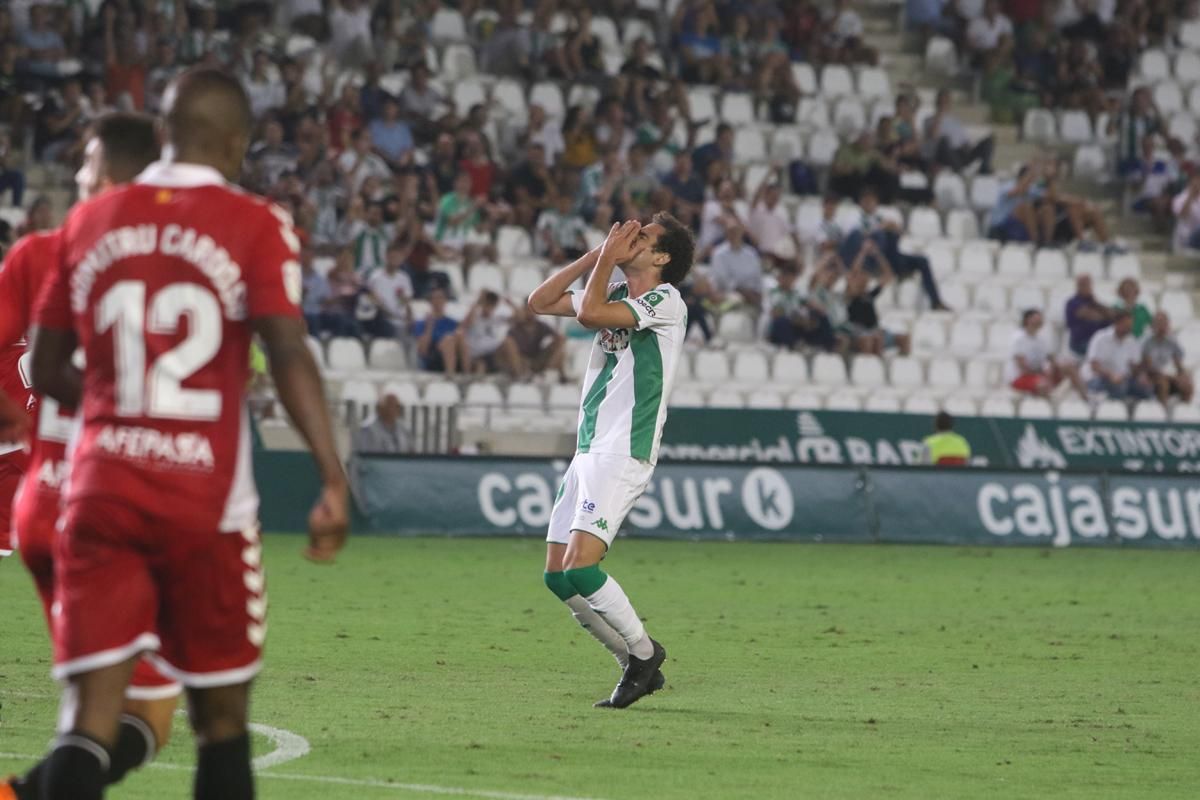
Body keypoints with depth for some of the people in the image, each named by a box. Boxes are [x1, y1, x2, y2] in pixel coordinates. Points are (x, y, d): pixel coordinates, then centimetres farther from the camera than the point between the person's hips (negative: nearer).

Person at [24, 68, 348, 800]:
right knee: (221, 721, 12)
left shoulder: (90, 223, 9)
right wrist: (334, 479, -16)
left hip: (101, 492, 3)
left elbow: (48, 372, 14)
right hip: (205, 500, -3)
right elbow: (289, 357, -14)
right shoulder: (255, 226, -3)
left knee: (90, 721, -4)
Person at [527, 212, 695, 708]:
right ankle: (636, 666, 13)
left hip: (623, 455, -9)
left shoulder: (665, 300, -9)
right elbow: (539, 302, 17)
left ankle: (644, 652, 0)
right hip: (587, 453, 9)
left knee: (579, 568, -19)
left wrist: (609, 257, -9)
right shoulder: (617, 294, 17)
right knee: (557, 575, 3)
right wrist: (597, 255, 11)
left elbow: (590, 313, -22)